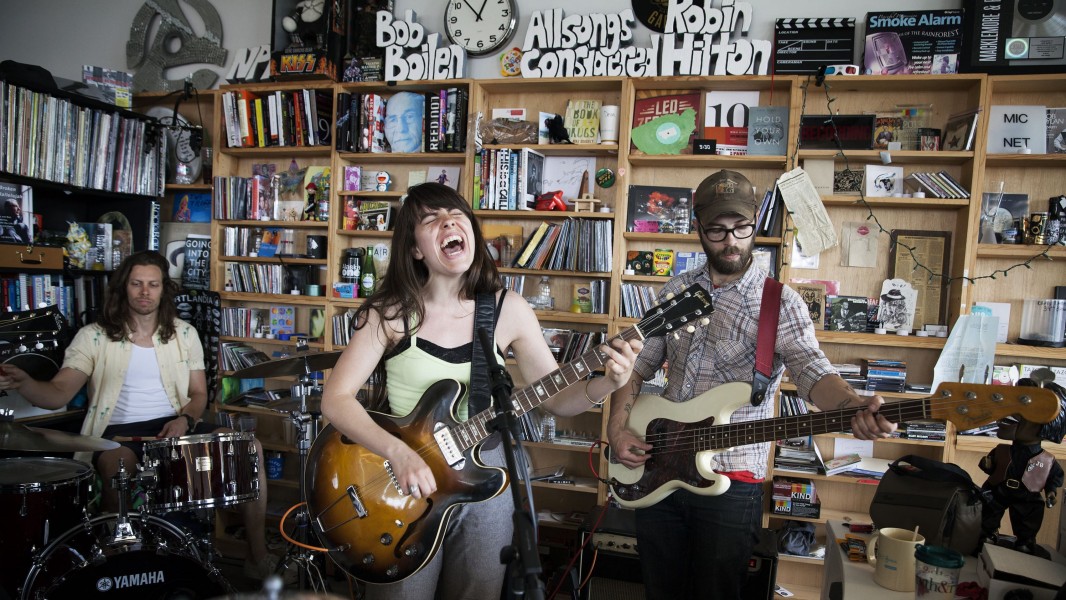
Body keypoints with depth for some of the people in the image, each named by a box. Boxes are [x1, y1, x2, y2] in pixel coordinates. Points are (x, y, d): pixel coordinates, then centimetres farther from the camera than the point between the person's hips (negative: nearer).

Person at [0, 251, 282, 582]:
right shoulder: (94, 336, -2)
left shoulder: (184, 334, 8)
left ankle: (258, 556, -6)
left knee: (250, 446, -16)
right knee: (117, 471, -39)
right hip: (119, 431, -3)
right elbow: (58, 393, -14)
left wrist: (185, 419, -12)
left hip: (175, 425, 3)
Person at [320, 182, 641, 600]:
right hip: (403, 482, -1)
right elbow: (336, 399, -12)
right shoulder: (390, 313, -11)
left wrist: (606, 383, -21)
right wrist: (399, 452, -25)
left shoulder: (508, 310, -6)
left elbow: (555, 397, -2)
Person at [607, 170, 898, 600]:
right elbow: (639, 364, 11)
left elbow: (811, 369, -23)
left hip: (731, 483, -4)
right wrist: (617, 428, -3)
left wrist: (855, 408, -44)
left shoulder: (780, 302, -7)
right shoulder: (677, 290, 6)